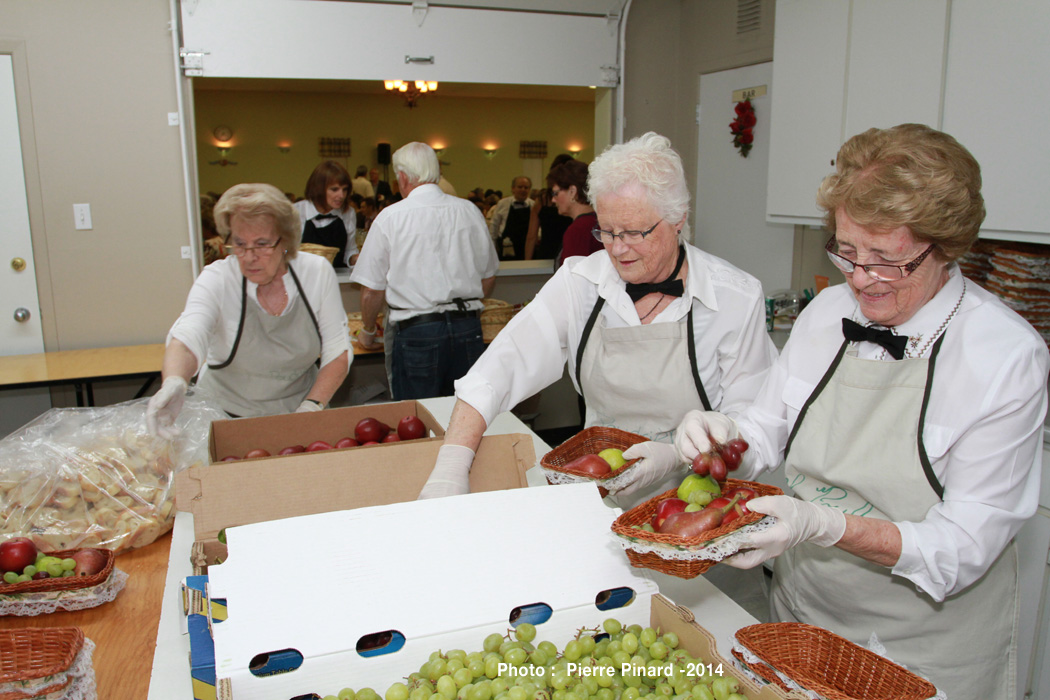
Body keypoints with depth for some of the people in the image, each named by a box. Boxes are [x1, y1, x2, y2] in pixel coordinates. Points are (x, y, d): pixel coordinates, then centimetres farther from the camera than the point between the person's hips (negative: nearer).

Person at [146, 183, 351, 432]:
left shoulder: (317, 272, -6)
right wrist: (174, 382, -49)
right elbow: (187, 338, -27)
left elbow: (338, 351, -3)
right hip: (228, 415, 0)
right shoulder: (217, 279, -10)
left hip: (298, 408, 1)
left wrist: (311, 407, -16)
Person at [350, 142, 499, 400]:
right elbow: (488, 277, 14)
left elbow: (372, 291, -2)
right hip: (468, 329, 4)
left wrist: (368, 332, 15)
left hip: (416, 332, -3)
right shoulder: (469, 210, 5)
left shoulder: (390, 218, -5)